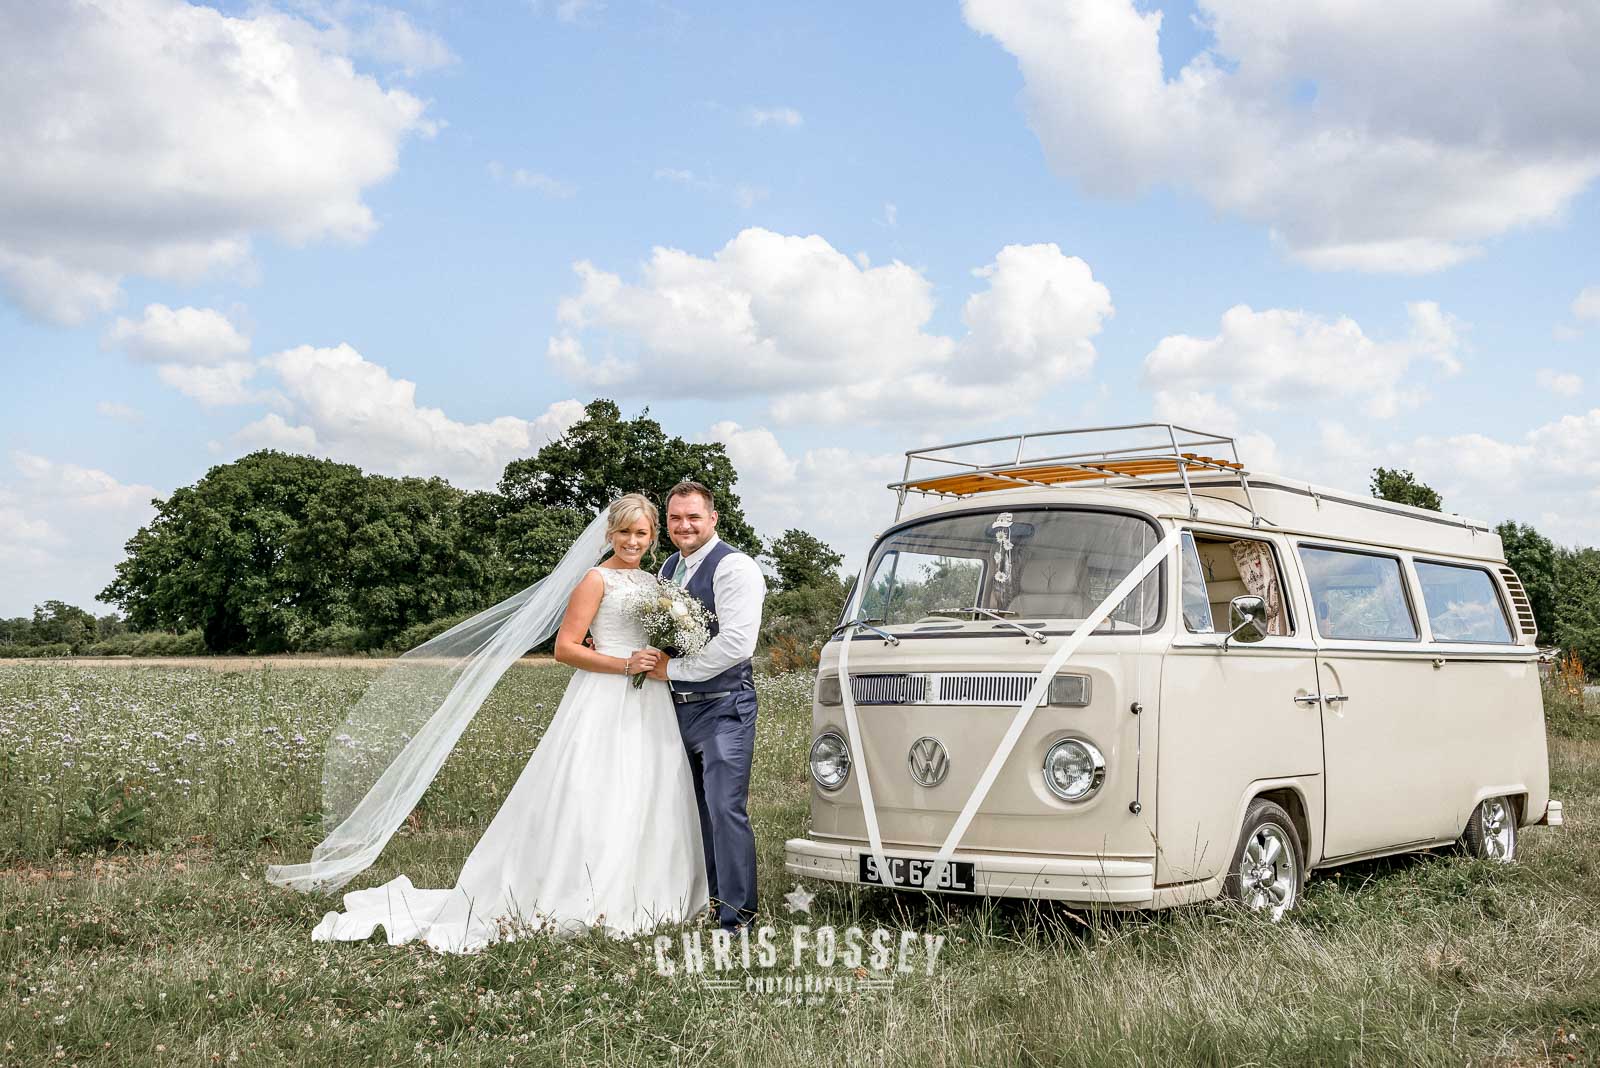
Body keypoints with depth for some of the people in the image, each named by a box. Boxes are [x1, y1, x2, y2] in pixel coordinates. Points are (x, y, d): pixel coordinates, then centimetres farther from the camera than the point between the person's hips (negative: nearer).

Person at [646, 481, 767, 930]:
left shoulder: (734, 568, -14)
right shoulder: (670, 567, 13)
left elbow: (736, 644, -22)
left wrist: (672, 668, -14)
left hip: (723, 708, -8)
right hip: (679, 708, 9)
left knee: (726, 810, -10)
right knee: (696, 811, 14)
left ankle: (737, 917, -5)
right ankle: (705, 905, 24)